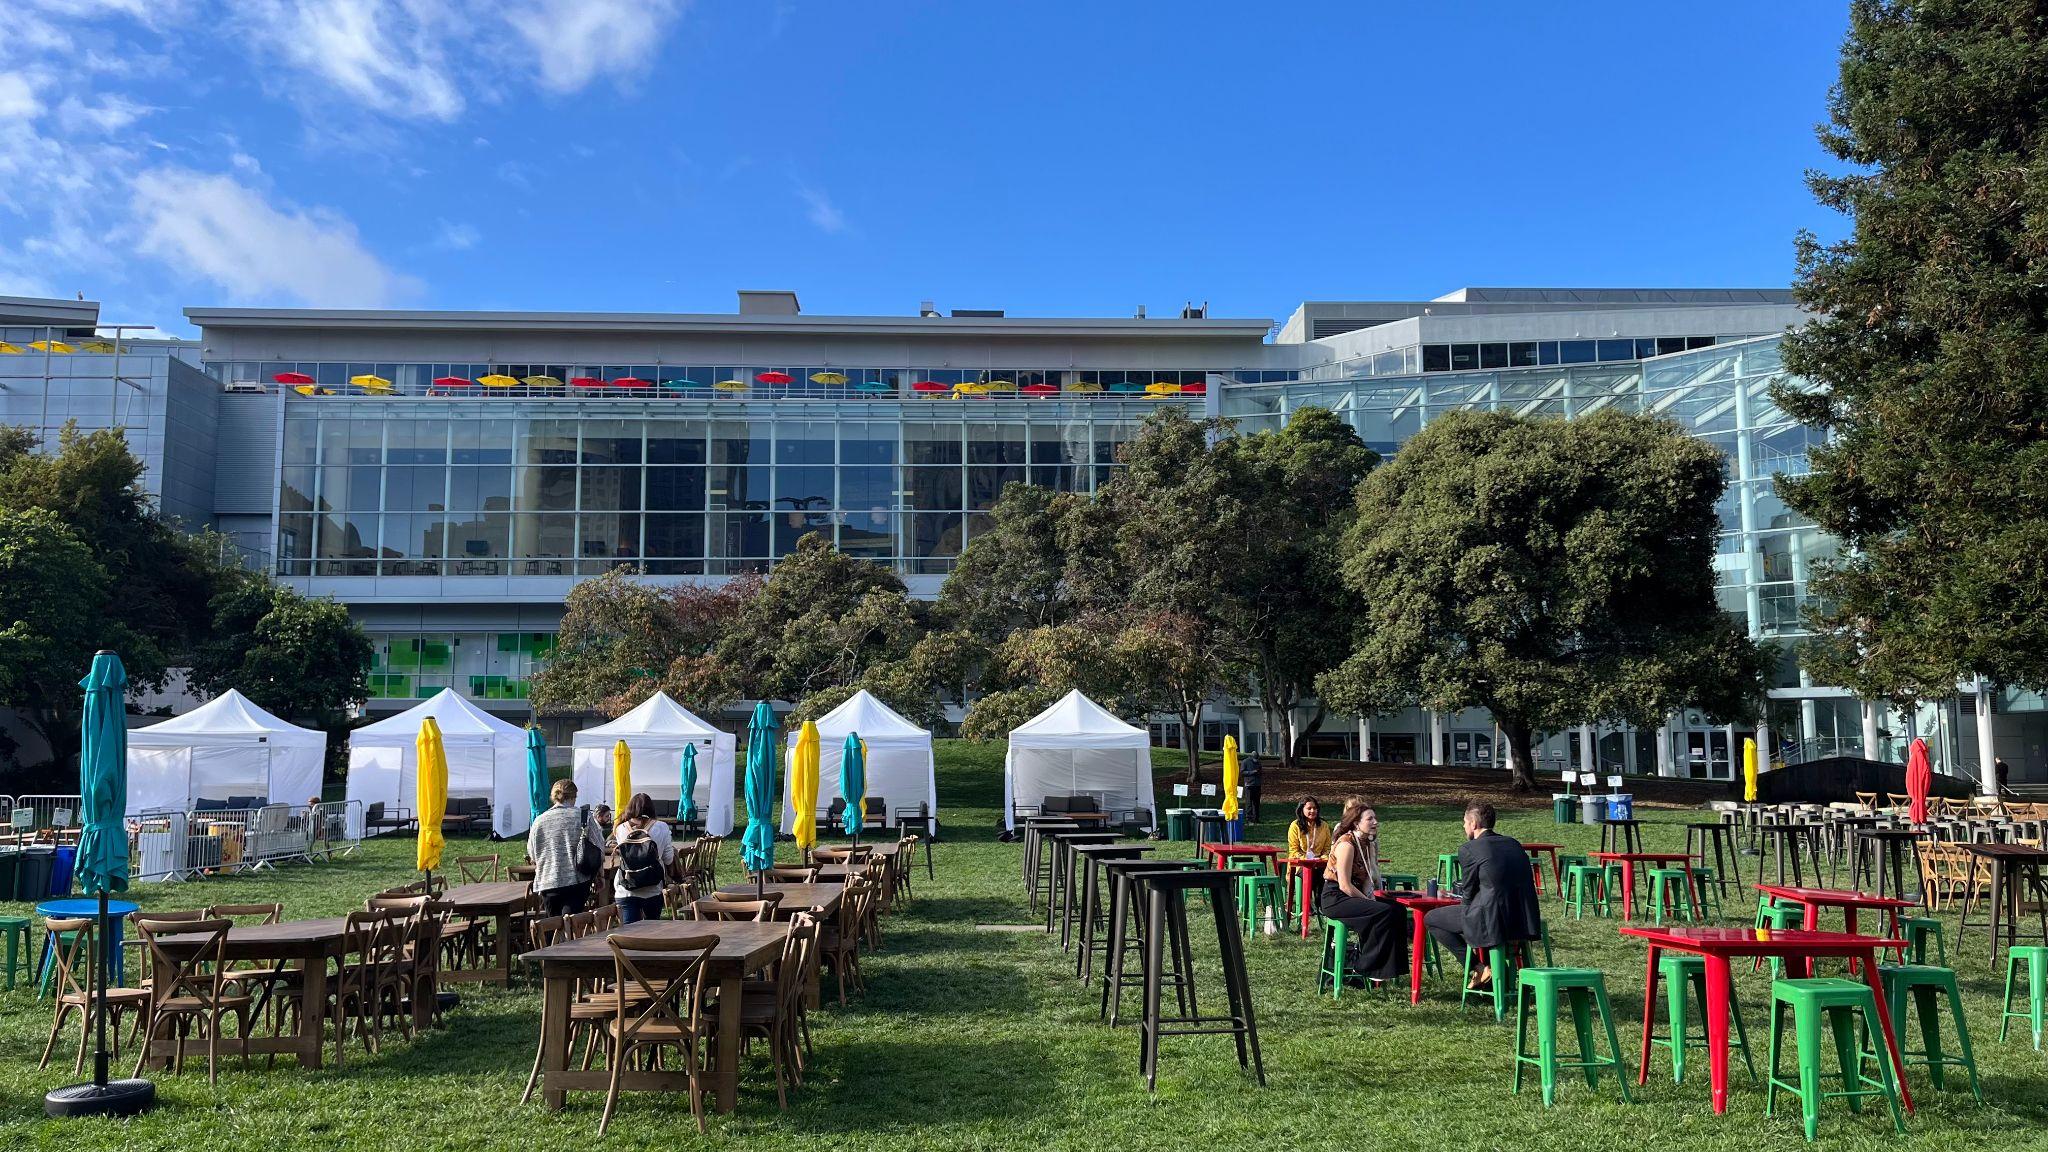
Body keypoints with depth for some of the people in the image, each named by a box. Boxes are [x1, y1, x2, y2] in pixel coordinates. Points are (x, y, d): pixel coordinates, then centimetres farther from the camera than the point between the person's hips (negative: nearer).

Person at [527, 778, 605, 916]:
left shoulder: (539, 820, 0)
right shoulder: (583, 816, -4)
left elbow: (532, 854, 10)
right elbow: (599, 846, -2)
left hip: (547, 883, 2)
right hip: (577, 882, -2)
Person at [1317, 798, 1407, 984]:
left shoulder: (1367, 844, 11)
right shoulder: (1346, 843, -17)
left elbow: (1366, 880, 11)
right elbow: (1344, 885, -21)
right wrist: (1369, 902, -17)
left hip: (1352, 896, 9)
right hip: (1335, 898, -9)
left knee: (1397, 909, -6)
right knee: (1384, 912, -23)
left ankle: (1392, 966, 0)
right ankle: (1364, 967, -13)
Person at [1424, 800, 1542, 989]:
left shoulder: (1468, 850, -9)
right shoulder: (1514, 843, 11)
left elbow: (1468, 894, -4)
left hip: (1493, 922, -7)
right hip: (1524, 922, 7)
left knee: (1430, 919, 10)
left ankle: (1480, 968, 4)